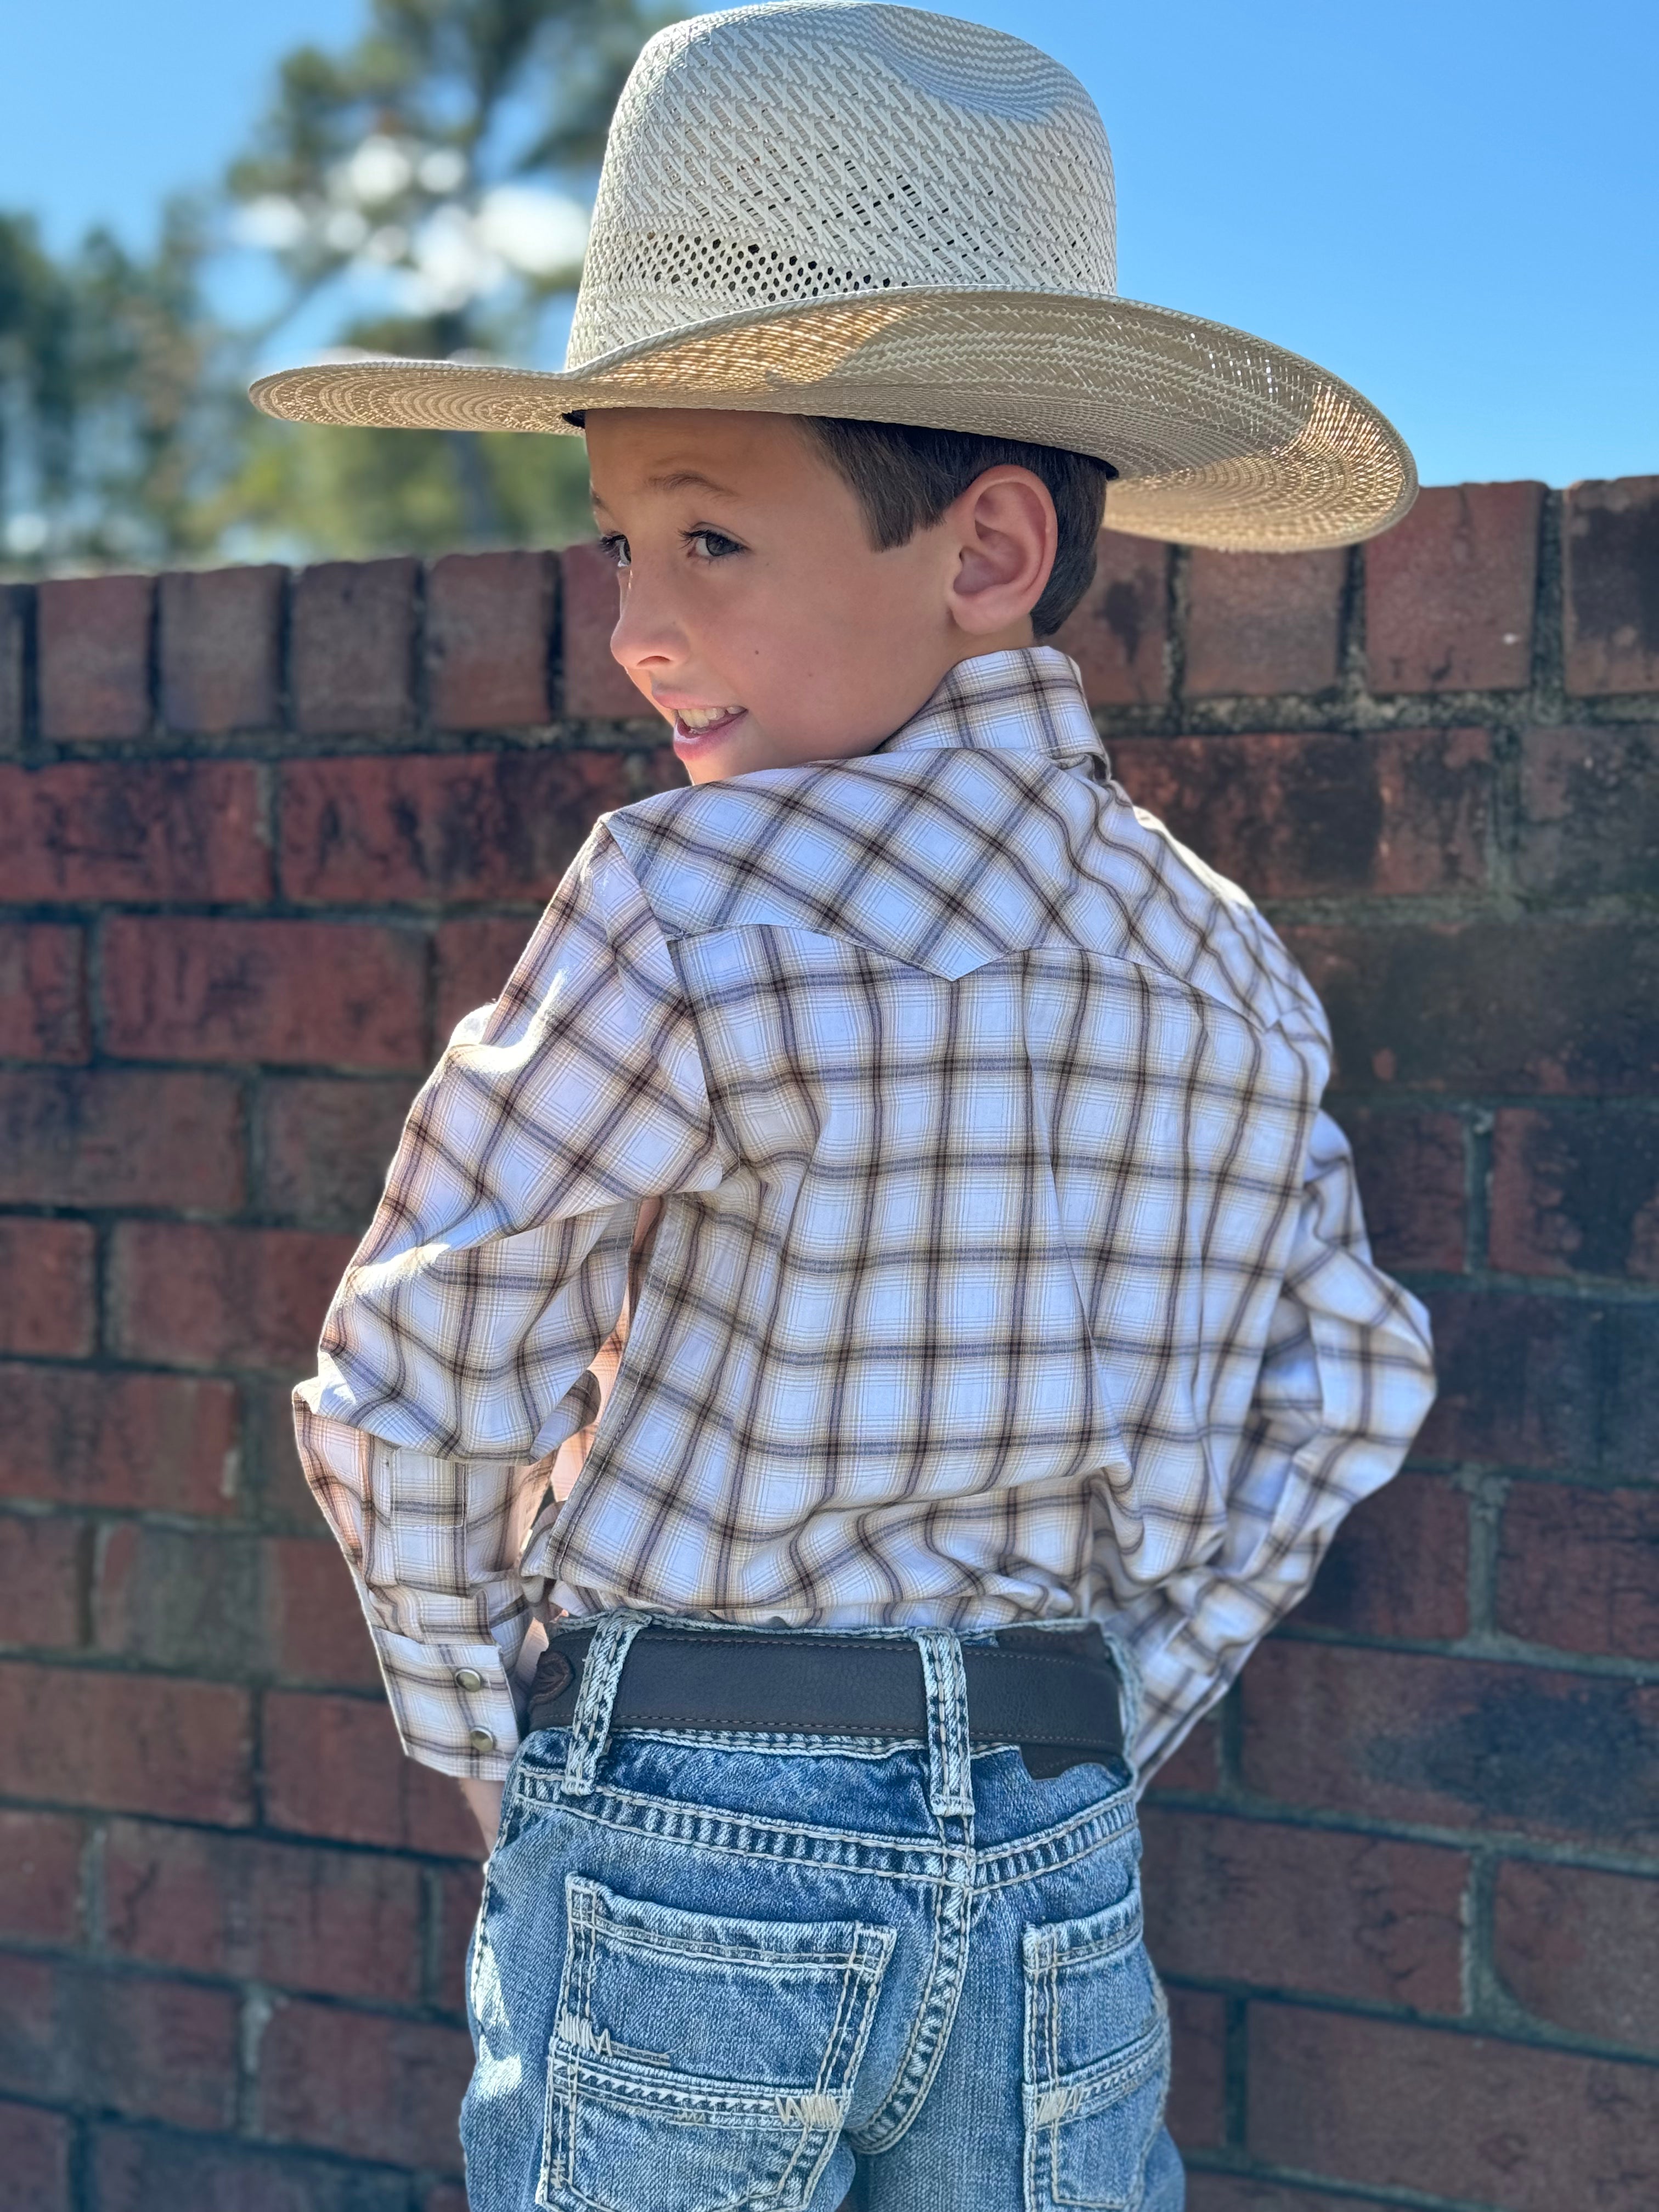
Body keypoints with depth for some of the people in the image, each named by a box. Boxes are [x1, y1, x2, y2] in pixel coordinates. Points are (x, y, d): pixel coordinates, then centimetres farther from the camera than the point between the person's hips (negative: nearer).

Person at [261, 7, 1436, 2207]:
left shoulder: (693, 905, -16)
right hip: (1064, 1869, 6)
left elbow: (424, 1385, -12)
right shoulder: (1230, 964, 3)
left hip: (683, 1857, -5)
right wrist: (1108, 1722, 14)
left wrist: (512, 1770, 3)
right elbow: (1349, 1385, 10)